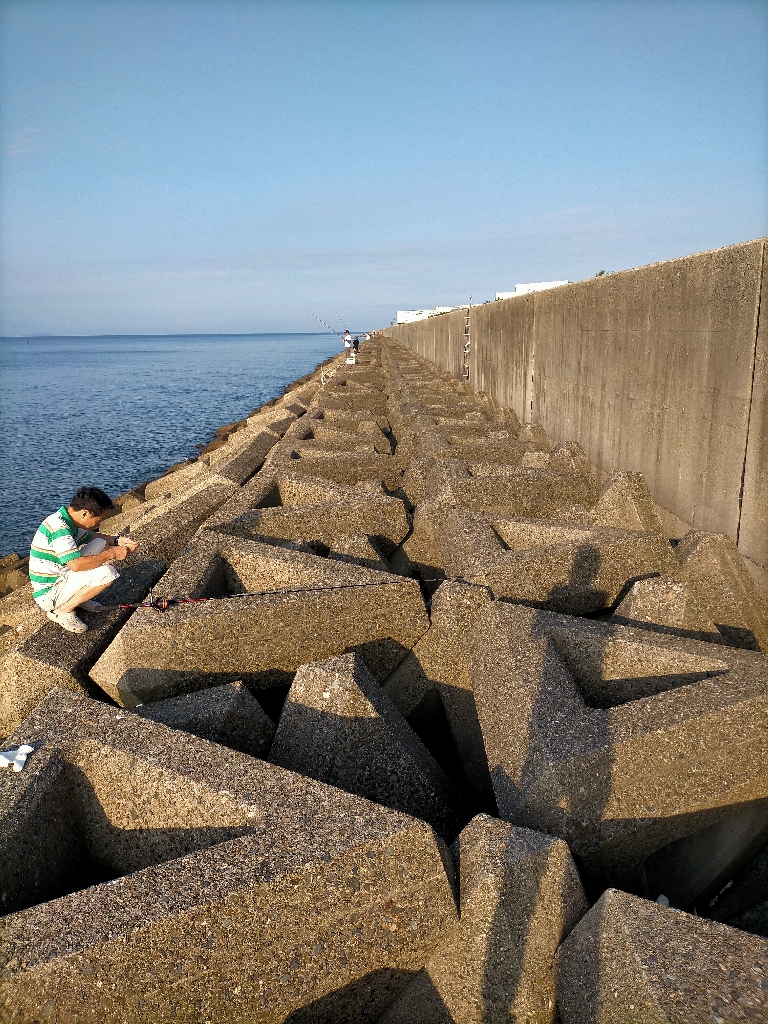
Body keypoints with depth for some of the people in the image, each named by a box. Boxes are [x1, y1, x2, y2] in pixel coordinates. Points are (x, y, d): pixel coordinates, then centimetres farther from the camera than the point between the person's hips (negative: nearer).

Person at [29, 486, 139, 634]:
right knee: (107, 573, -24)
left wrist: (117, 541, 3)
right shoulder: (58, 528, -28)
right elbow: (76, 564, -35)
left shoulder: (69, 521, 2)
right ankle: (63, 610, -9)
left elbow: (91, 536, 21)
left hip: (61, 578, 10)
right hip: (48, 594, -10)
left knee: (101, 545, 6)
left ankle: (78, 596, 11)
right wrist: (111, 554, -23)